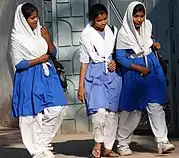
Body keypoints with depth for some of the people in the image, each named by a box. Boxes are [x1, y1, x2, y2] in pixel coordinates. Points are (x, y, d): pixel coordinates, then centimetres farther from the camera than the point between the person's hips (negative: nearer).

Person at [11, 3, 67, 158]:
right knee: (35, 115, 0)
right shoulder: (18, 37, -8)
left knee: (58, 108, -6)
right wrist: (40, 59, -8)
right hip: (30, 79, -5)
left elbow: (53, 53, 10)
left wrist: (48, 39, -6)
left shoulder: (40, 32, 6)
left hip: (47, 75, 5)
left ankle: (43, 144, 12)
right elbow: (19, 64, -10)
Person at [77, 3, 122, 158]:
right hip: (95, 74, -4)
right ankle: (98, 143, 0)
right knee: (99, 110, -19)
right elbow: (84, 62, 1)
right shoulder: (86, 36, -2)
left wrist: (115, 62, -2)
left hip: (112, 74, 4)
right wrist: (81, 85, -1)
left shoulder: (113, 31, 7)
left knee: (112, 112, 2)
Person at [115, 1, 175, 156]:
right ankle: (123, 144, 16)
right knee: (133, 109, 3)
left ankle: (162, 141, -5)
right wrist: (140, 69, -15)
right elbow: (120, 57, -13)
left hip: (151, 67, 4)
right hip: (133, 71, -4)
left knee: (156, 105, -4)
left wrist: (153, 44, 2)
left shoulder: (148, 25, 0)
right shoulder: (123, 33, -14)